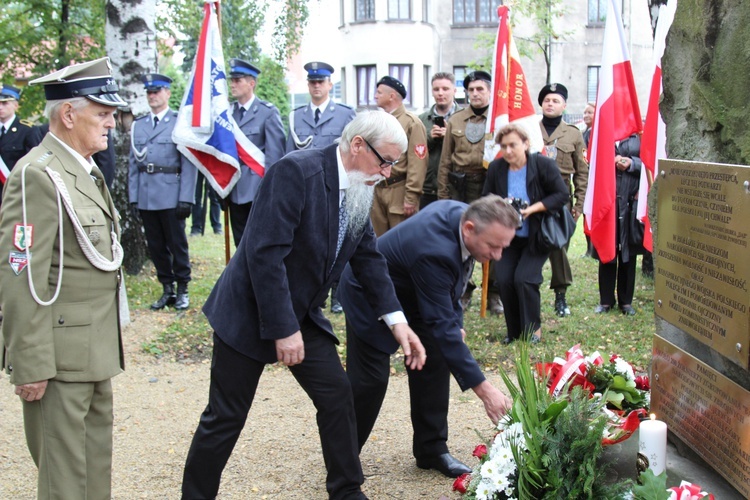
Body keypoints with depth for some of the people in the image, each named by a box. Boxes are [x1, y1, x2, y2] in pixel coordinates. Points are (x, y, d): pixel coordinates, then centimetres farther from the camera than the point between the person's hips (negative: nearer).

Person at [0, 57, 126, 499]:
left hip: (96, 346, 9)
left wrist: (108, 346, 18)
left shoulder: (86, 171, 12)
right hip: (61, 353, -9)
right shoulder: (37, 176, -17)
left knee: (97, 458, 19)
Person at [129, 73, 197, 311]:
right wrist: (133, 197, 5)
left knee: (177, 243, 3)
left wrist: (186, 198, -12)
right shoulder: (138, 125, 12)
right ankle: (167, 289, 20)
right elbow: (133, 163, 12)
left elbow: (189, 163, -6)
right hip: (145, 197, 5)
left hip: (171, 196, -4)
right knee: (155, 245, 10)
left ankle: (182, 289, 15)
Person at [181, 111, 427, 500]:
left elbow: (368, 257, 10)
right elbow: (265, 252, -28)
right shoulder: (296, 172, -24)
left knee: (337, 395, 5)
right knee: (226, 417, 2)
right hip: (250, 313, -7)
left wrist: (397, 320, 2)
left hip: (301, 314, 7)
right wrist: (284, 329, -26)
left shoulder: (358, 191, 2)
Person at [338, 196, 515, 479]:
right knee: (370, 378, -6)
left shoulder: (461, 213, -17)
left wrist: (455, 320, 0)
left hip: (408, 293, 8)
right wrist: (483, 389, -39)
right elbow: (441, 325, -39)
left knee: (436, 358, 1)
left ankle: (432, 450, 12)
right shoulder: (434, 251, -41)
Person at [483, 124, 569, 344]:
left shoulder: (544, 164, -13)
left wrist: (532, 209, -23)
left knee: (524, 279, -18)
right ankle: (514, 331, 10)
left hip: (537, 236, -4)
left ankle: (533, 329, 4)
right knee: (503, 279, -10)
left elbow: (562, 195, -13)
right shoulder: (496, 168, -2)